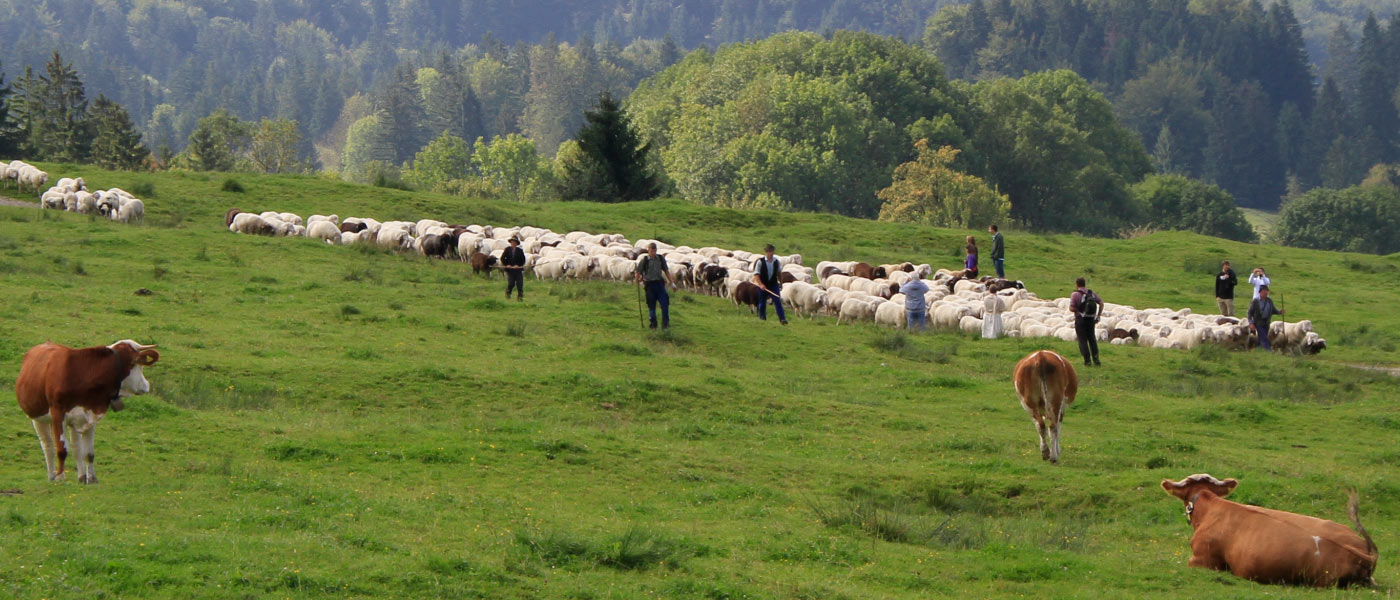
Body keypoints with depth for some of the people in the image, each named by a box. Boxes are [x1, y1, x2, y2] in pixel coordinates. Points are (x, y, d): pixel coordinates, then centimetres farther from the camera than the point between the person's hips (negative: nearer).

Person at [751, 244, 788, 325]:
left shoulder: (777, 261, 0)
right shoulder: (760, 262, -10)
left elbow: (779, 272, 17)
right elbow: (756, 274, -10)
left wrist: (781, 283, 21)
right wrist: (760, 284, -22)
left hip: (774, 284, 1)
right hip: (763, 286, -1)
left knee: (777, 301, -10)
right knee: (762, 302, 10)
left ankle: (782, 318, -13)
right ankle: (762, 317, 32)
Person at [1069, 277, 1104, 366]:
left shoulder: (1075, 294, -11)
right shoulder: (1091, 293, 6)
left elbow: (1072, 308, -17)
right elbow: (1101, 303, 3)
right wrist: (1098, 316, 6)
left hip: (1080, 320, -5)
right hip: (1091, 320, 5)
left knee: (1082, 340, 4)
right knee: (1092, 339, 14)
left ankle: (1087, 360, 1)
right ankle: (1096, 360, 9)